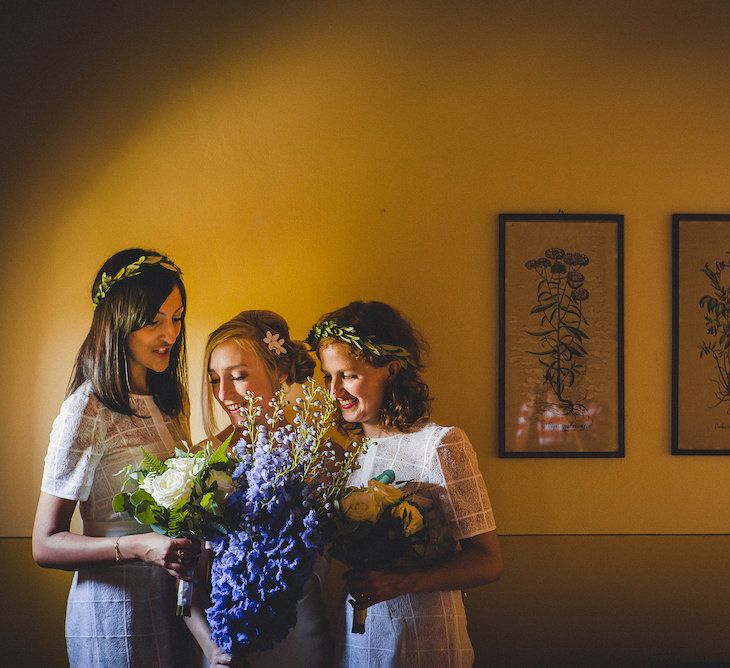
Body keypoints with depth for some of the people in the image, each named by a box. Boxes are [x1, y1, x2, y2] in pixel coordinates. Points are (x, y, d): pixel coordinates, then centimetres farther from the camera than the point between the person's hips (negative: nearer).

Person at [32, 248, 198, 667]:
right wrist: (141, 547, -30)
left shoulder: (166, 400, 8)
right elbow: (46, 545, -16)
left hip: (171, 601, 7)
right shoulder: (88, 411, -16)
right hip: (114, 614, -7)